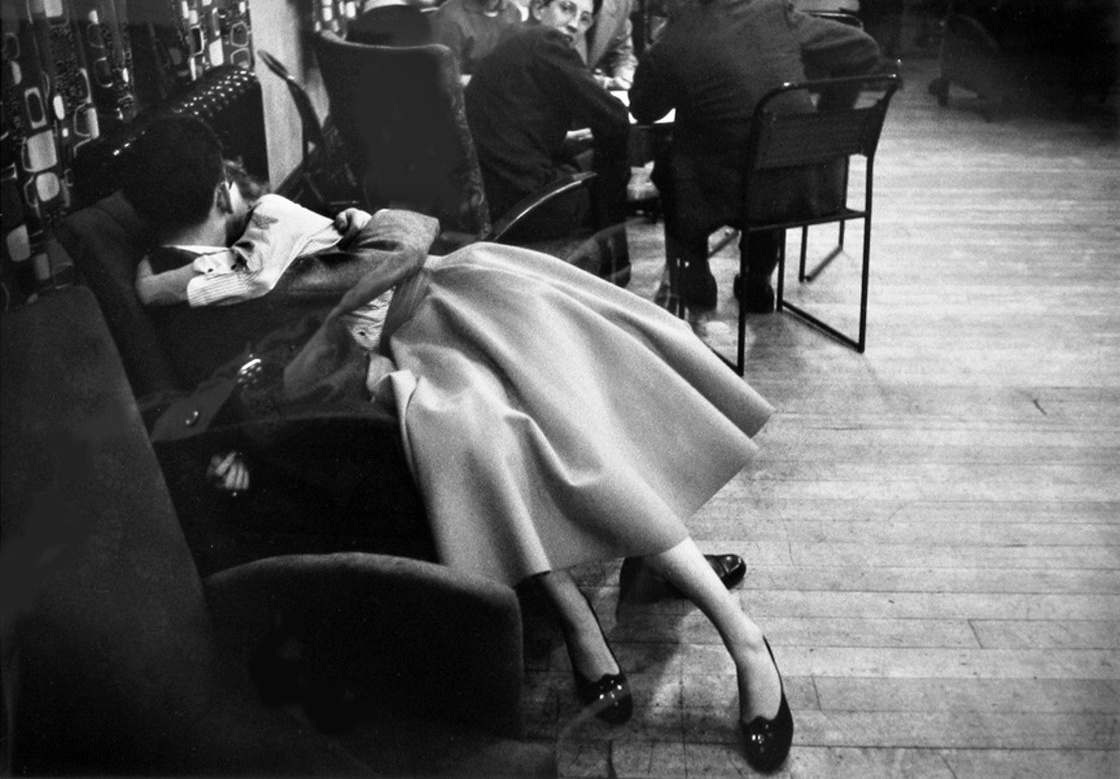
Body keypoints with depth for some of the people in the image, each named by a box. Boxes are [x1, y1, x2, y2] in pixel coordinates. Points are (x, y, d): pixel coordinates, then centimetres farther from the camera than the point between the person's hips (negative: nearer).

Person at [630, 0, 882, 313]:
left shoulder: (671, 46, -11)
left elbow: (642, 110, 7)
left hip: (732, 195, -3)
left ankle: (694, 273, 29)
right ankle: (758, 283, 43)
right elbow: (863, 50, 4)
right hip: (804, 189, 4)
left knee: (666, 168, 25)